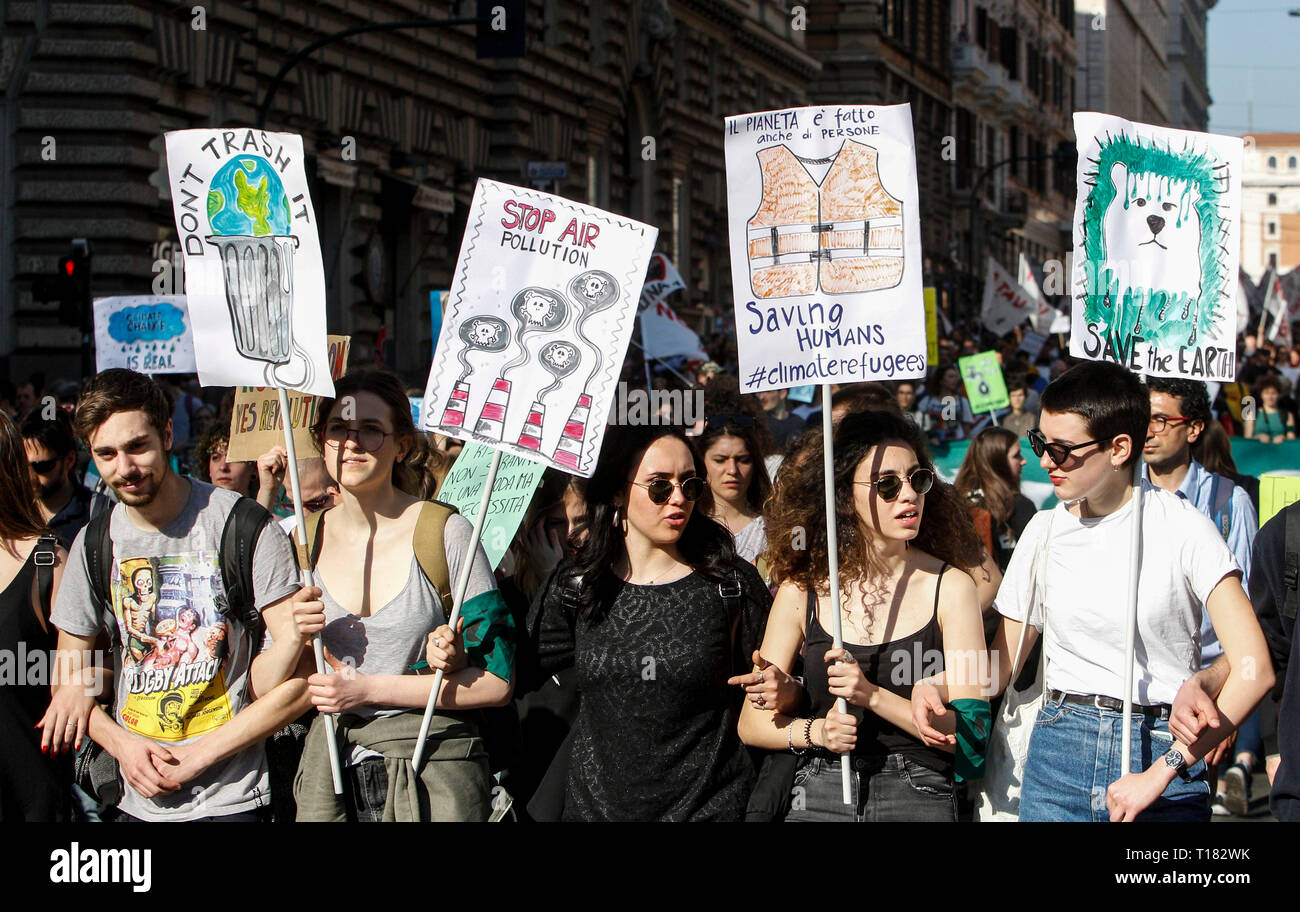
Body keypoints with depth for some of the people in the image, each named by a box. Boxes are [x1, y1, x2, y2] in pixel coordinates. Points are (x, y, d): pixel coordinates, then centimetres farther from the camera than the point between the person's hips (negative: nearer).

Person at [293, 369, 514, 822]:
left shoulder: (447, 534, -8)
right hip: (328, 768, 4)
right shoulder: (301, 541, 4)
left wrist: (369, 689, -14)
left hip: (432, 772, -4)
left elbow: (495, 683, -9)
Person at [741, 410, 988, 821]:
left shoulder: (950, 587, -2)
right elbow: (752, 723, 6)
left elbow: (970, 733, -7)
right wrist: (815, 731, -13)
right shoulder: (802, 592, 1)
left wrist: (874, 696, -19)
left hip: (920, 797, 0)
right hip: (820, 797, 1)